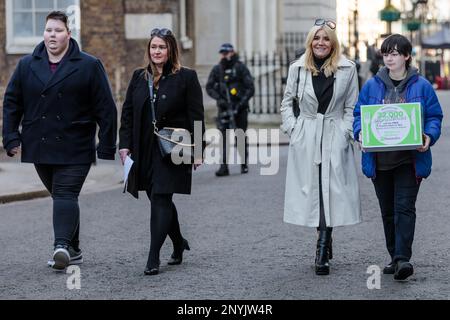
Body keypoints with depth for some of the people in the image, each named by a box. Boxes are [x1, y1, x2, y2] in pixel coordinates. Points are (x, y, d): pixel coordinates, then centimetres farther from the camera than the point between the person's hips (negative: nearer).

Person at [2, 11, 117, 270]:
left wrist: (107, 147, -6)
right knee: (60, 196, 11)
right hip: (40, 148, 4)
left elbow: (106, 108, -2)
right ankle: (73, 250, 18)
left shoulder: (88, 66, 0)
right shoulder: (27, 66, 10)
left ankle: (63, 245, -28)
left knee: (66, 194, -16)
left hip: (75, 149, -4)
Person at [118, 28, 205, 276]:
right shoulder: (139, 77, 10)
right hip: (145, 151, 5)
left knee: (160, 200, -11)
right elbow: (127, 113, 11)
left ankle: (153, 258, -10)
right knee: (159, 200, 14)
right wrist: (125, 144, 2)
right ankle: (179, 244, 35)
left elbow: (196, 116, -5)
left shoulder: (186, 78, -3)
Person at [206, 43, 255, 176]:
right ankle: (224, 166, -11)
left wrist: (243, 101, -16)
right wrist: (219, 98, -8)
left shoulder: (241, 68, -3)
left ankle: (244, 164, 22)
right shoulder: (217, 69, 5)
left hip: (239, 107, -2)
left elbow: (250, 88, -5)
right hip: (224, 107, 2)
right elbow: (209, 87, 7)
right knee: (224, 136, -9)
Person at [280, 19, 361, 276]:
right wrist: (291, 128, 1)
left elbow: (352, 107, 4)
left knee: (331, 192, -8)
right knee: (311, 191, 3)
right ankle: (326, 242, 20)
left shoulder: (348, 69, 1)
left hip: (335, 138, -2)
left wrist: (345, 133, -6)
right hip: (305, 139, 2)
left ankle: (322, 253, -8)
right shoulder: (298, 68, 4)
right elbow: (287, 101, 13)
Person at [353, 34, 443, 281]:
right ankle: (395, 258, 22)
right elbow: (359, 114, 9)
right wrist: (361, 133, -12)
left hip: (409, 159, -3)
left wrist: (429, 136, -16)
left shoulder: (421, 86, 1)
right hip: (379, 160, 3)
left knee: (404, 207, -13)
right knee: (387, 211, 11)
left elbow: (435, 117, 4)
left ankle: (403, 259, -17)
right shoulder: (372, 86, 7)